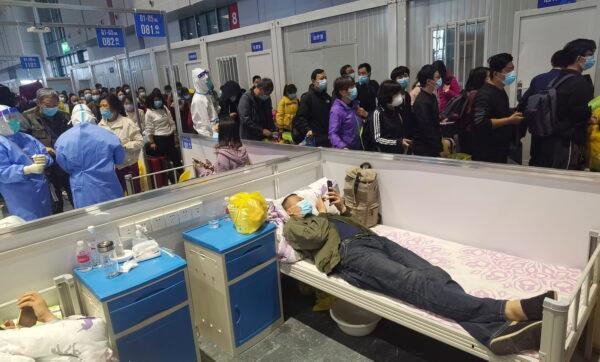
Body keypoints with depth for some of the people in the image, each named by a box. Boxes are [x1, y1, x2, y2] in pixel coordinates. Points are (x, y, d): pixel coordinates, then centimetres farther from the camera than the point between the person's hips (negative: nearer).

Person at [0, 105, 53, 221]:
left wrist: (44, 159, -16)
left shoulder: (27, 138, 11)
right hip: (20, 198, -6)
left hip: (42, 190, 6)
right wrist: (28, 169, -29)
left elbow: (46, 155, 9)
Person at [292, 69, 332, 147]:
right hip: (313, 138, -6)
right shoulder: (307, 97, -6)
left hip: (327, 138, 7)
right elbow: (300, 117, -11)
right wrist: (307, 130, -25)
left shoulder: (327, 97, 14)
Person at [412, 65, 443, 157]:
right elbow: (427, 129, -21)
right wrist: (439, 149, -18)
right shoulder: (421, 102, -19)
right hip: (424, 150, -9)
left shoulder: (432, 97, 10)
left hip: (433, 147, 9)